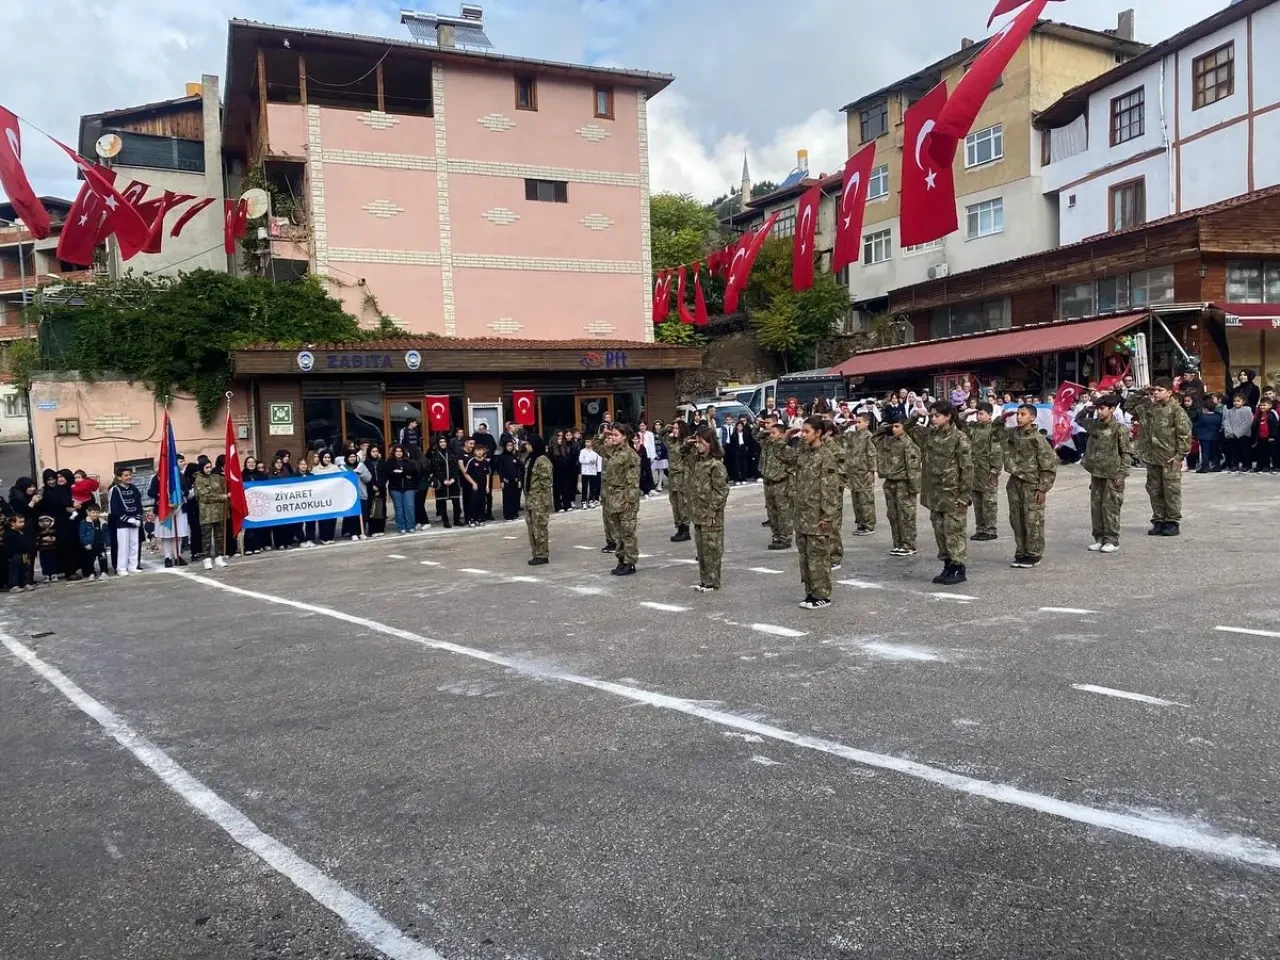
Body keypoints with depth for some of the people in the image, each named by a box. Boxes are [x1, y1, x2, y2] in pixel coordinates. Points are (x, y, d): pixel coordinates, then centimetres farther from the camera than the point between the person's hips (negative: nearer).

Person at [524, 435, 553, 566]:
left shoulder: (542, 460, -15)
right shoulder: (531, 459, 14)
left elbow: (546, 482, -18)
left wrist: (545, 501, -20)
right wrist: (526, 499, 17)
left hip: (540, 501, -9)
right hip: (530, 500, 9)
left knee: (540, 528, -5)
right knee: (532, 528, 11)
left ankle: (543, 556, 2)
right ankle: (537, 554, 19)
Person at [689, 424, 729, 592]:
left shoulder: (716, 464, -15)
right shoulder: (696, 460, 9)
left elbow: (720, 490, -16)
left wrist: (713, 512, -17)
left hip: (711, 515, -8)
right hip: (698, 513, 8)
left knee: (711, 548, 0)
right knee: (701, 548, 13)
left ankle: (712, 582, 7)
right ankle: (704, 580, 22)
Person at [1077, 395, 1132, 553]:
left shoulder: (1120, 429, -10)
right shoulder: (1094, 425, 7)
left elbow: (1127, 453, -9)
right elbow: (1078, 419, 26)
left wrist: (1122, 473, -15)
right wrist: (1087, 409, 6)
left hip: (1112, 475, -6)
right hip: (1096, 473, 6)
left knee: (1110, 507, -2)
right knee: (1096, 506, 9)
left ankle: (1112, 540, 5)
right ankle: (1099, 538, 17)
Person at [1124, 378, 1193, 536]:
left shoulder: (1176, 410, -9)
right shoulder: (1146, 407, 9)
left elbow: (1184, 434, -10)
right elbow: (1128, 406, 23)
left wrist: (1180, 455, -13)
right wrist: (1141, 393, 11)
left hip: (1170, 459, -6)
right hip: (1151, 458, 6)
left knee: (1171, 491, 0)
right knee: (1154, 491, 11)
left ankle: (1173, 522, 9)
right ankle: (1158, 521, 20)